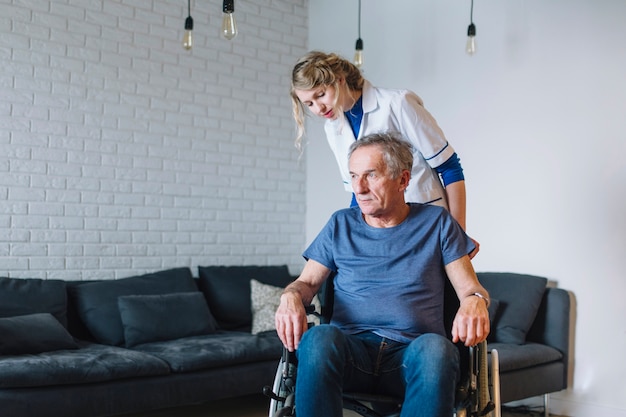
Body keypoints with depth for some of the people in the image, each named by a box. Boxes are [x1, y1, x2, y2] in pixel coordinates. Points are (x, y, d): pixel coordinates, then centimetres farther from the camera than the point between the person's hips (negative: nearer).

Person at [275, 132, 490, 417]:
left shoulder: (436, 222, 13)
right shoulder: (340, 224, 17)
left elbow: (470, 288, 9)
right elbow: (307, 281, 17)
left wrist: (475, 301, -16)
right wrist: (291, 297, -8)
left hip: (411, 352, 0)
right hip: (351, 348, 1)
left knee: (435, 348, -37)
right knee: (319, 338, -35)